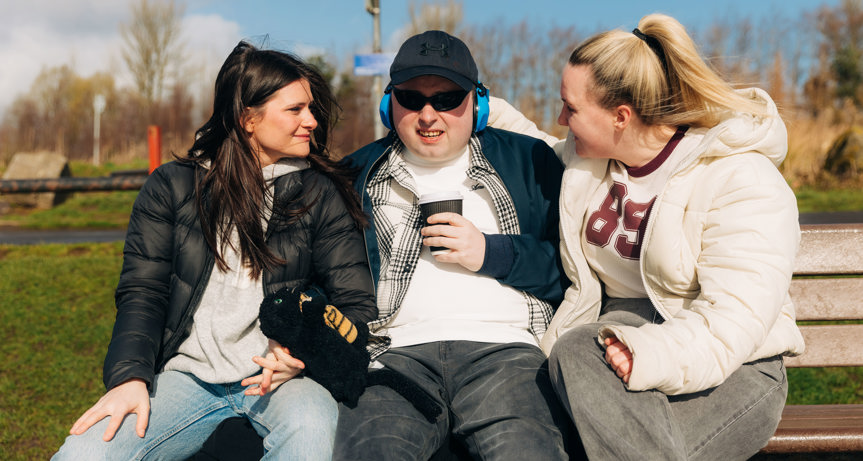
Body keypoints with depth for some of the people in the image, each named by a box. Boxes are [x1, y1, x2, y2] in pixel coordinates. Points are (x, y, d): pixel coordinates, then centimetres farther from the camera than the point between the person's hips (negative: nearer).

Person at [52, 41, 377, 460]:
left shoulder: (320, 194, 7)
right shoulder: (171, 187, 9)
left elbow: (358, 304, 3)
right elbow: (142, 292, 5)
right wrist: (130, 377, -13)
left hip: (278, 376, -1)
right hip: (188, 374, 1)